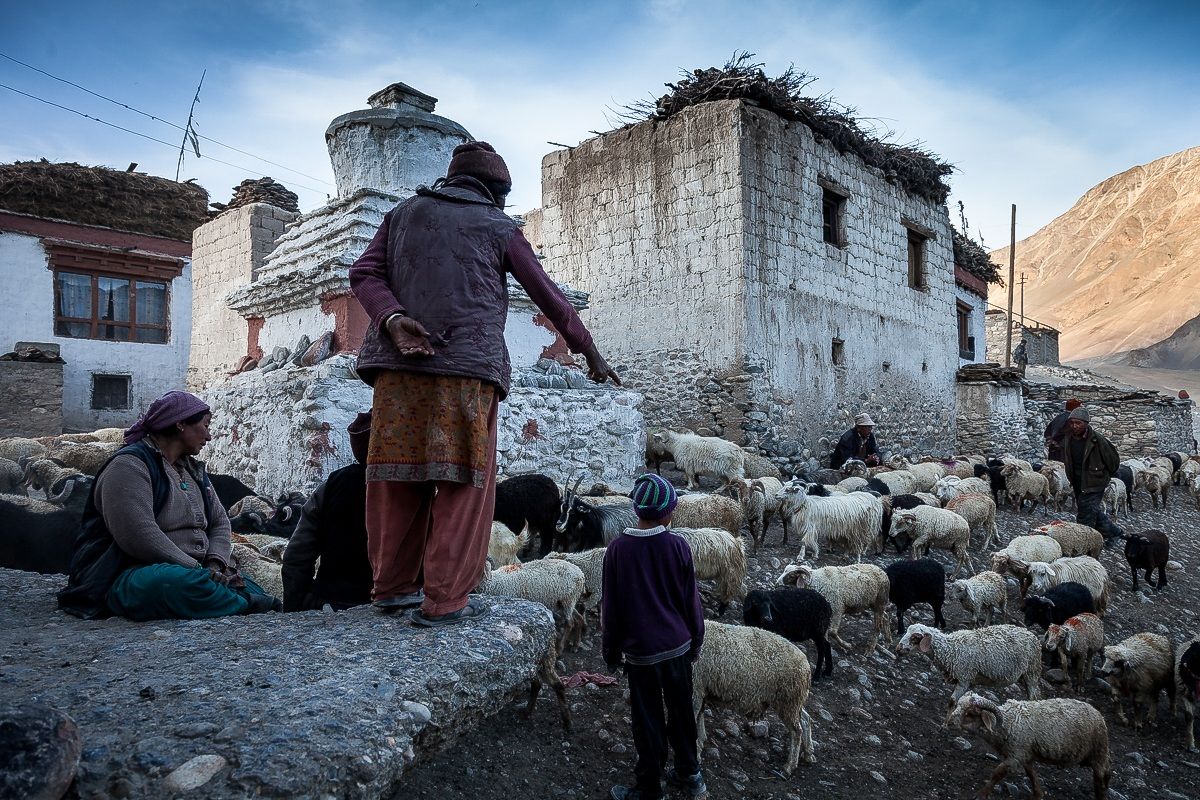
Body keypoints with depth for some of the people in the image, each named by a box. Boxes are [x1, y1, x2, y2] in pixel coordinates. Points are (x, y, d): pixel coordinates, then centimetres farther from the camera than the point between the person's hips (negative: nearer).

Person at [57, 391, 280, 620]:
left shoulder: (193, 469, 19)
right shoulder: (129, 465, -10)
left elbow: (219, 521, 17)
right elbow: (139, 536, -22)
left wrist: (215, 562, -4)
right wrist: (196, 569, -19)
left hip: (190, 570, 8)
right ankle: (249, 607, -26)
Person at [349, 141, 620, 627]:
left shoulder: (404, 213, 21)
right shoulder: (499, 227, 10)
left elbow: (364, 274, 7)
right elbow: (548, 296, 13)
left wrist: (392, 320, -7)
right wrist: (590, 352, 21)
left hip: (399, 364, 4)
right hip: (466, 366, -4)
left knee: (399, 477, 10)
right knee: (464, 483, 0)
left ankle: (393, 586, 17)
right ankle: (444, 599, 0)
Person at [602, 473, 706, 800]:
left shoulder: (618, 549, -12)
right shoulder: (678, 546, -10)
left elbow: (610, 606, -5)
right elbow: (691, 600, -2)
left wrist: (611, 650, 6)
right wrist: (696, 639, 12)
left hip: (641, 651, -2)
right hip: (678, 646, 2)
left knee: (648, 721, 10)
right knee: (681, 712, 20)